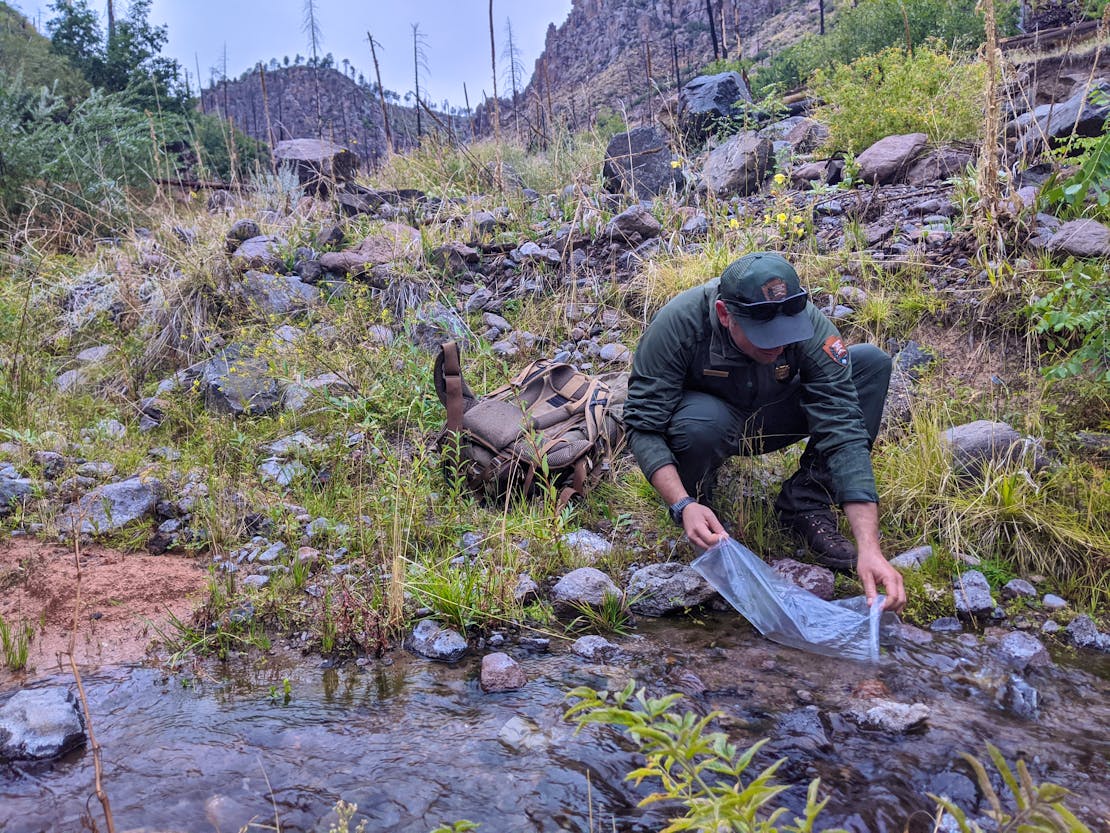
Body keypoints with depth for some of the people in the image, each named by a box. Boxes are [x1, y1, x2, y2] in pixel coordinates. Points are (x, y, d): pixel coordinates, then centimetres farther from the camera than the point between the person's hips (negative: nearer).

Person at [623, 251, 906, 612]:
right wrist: (683, 506, -44)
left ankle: (806, 505, -11)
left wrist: (869, 548, -40)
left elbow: (843, 433, -32)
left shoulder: (810, 327, -28)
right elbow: (643, 425, -29)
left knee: (872, 362, -18)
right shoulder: (679, 322, -32)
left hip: (771, 419, 3)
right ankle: (698, 498, -5)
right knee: (700, 422, -40)